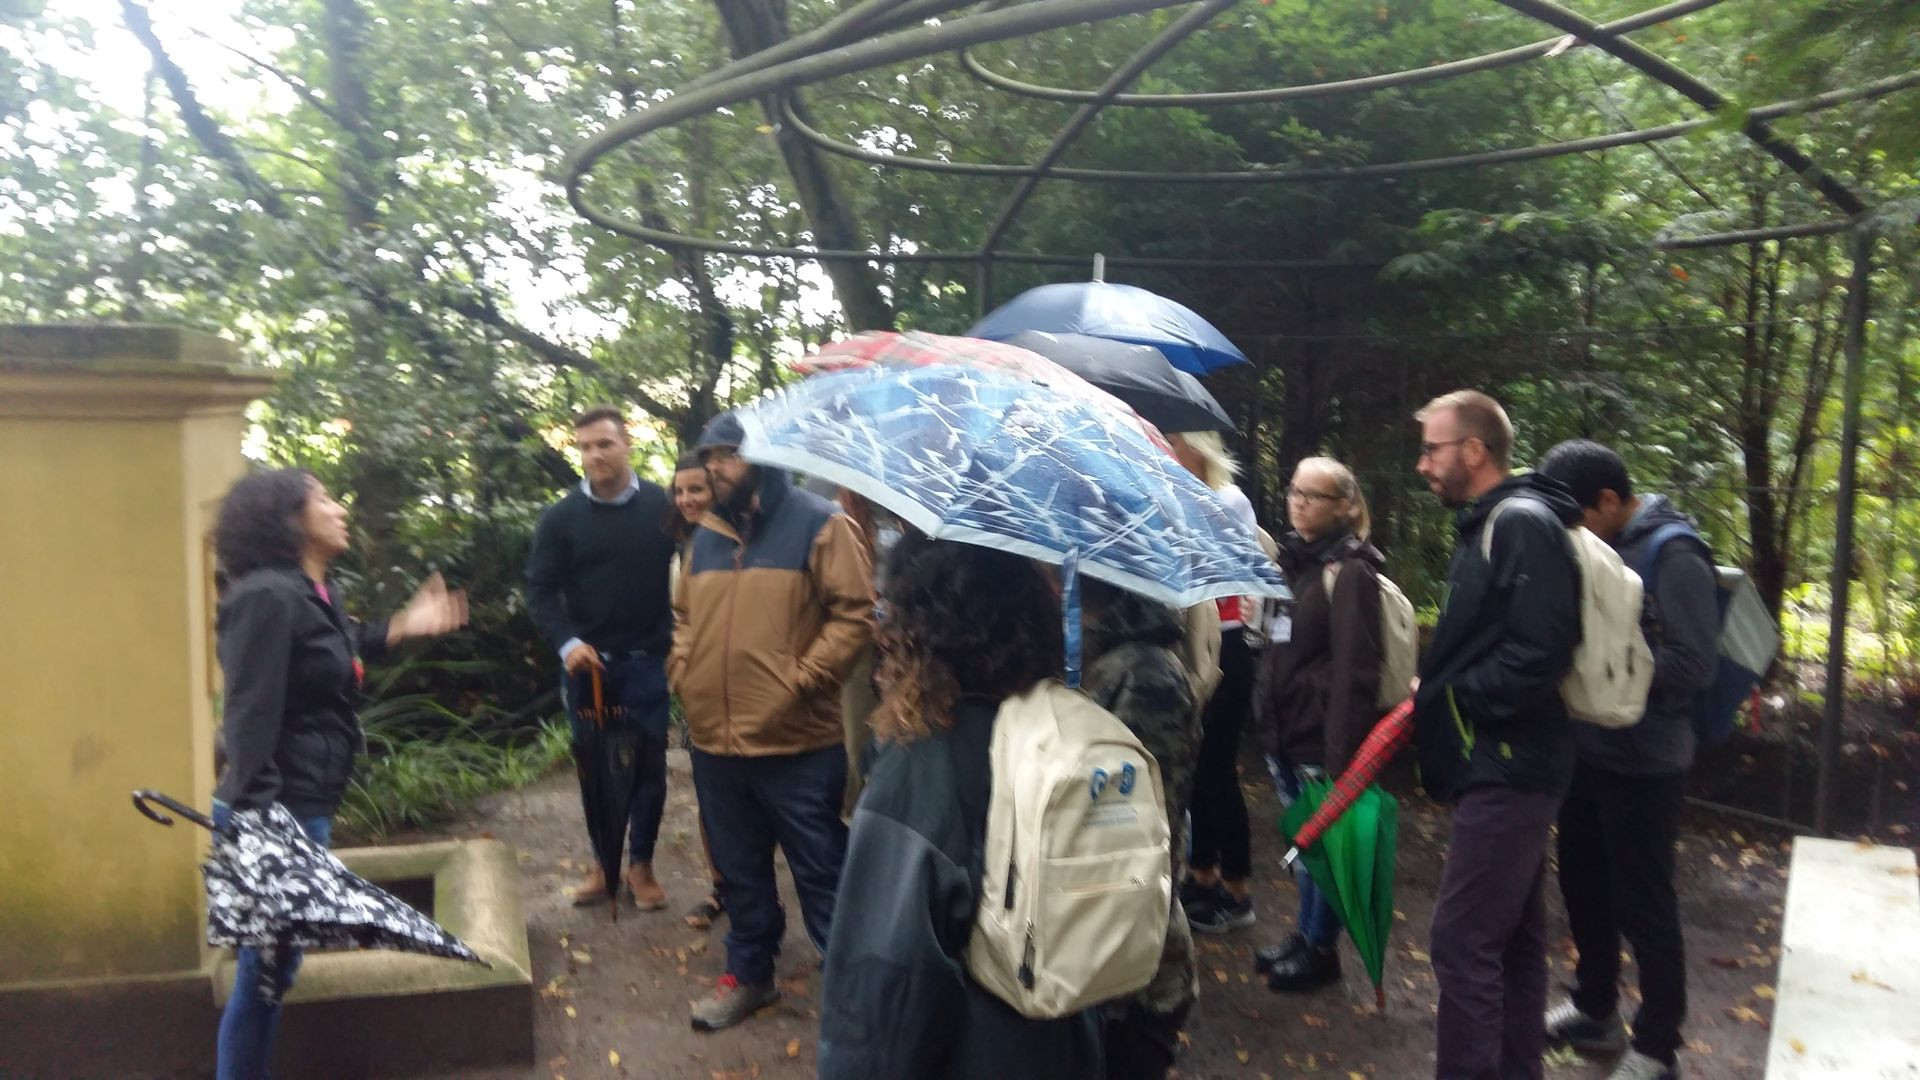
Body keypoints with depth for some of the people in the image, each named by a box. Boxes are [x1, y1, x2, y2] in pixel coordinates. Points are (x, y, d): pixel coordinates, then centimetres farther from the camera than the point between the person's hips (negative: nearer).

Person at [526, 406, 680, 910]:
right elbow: (539, 589, 0)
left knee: (648, 763, 4)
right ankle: (604, 862, 25)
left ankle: (641, 864, 19)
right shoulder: (561, 517, 0)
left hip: (647, 661, -1)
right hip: (587, 662, 1)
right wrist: (567, 643, -15)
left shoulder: (663, 506, -2)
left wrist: (682, 641, -7)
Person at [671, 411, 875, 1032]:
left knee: (820, 872, 4)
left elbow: (855, 612, -13)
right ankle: (748, 973, 37)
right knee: (739, 870, 20)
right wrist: (681, 669, 7)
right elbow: (684, 616, 24)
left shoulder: (817, 523, -7)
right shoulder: (705, 536, 14)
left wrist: (801, 679, -17)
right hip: (713, 741, 6)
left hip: (797, 743, -6)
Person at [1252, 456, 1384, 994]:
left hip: (1323, 736, -8)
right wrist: (1267, 712, 14)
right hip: (1289, 729, 8)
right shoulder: (1294, 559, 11)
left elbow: (1356, 669, -20)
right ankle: (1305, 935, 33)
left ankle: (1320, 949, 20)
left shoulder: (1350, 572, -15)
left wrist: (1340, 751, -23)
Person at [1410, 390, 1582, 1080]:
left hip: (1505, 769, -10)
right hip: (1506, 767, 10)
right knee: (1513, 938, 17)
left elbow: (1538, 656, -24)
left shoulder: (1523, 524, -16)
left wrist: (1438, 698, -15)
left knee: (1463, 941, -7)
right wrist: (1433, 692, 4)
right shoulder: (1492, 525, 15)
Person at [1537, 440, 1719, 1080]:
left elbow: (1694, 665, -22)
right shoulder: (1596, 546, 5)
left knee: (1642, 904, 5)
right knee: (1583, 885, 19)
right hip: (1587, 751, 8)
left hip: (1643, 764, -7)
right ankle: (1595, 1011, 39)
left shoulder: (1673, 555, -17)